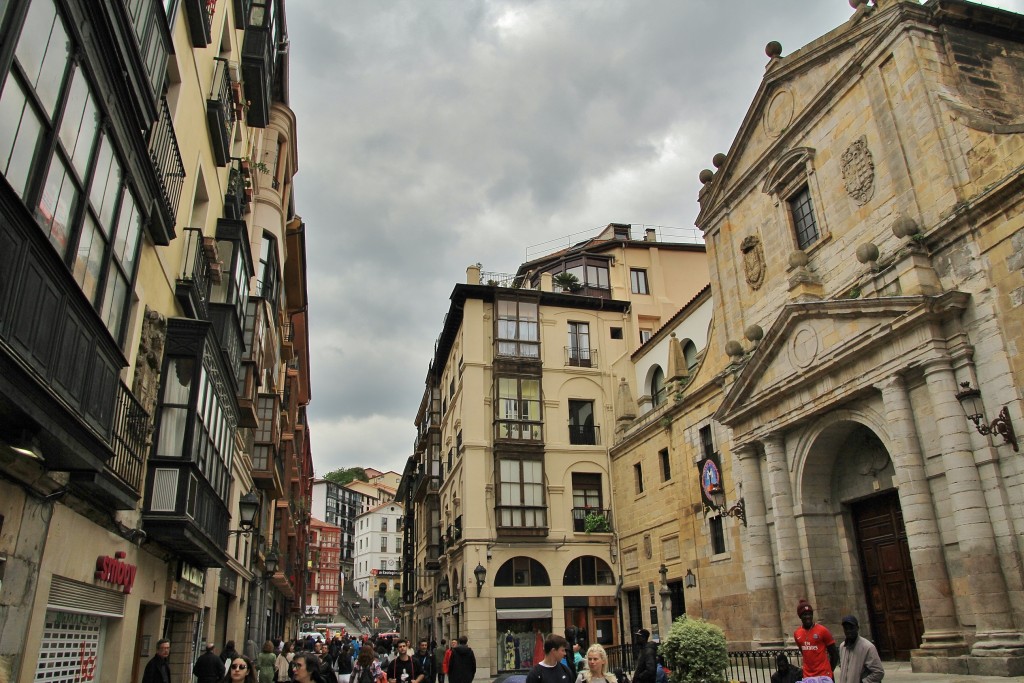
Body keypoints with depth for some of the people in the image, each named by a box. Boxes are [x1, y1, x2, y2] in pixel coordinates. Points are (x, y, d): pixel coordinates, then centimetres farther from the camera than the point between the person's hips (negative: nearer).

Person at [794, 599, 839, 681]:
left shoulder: (822, 631, -9)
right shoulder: (797, 634, 5)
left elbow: (834, 653, -1)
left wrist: (829, 671, 1)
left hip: (824, 675, -4)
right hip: (807, 676, 4)